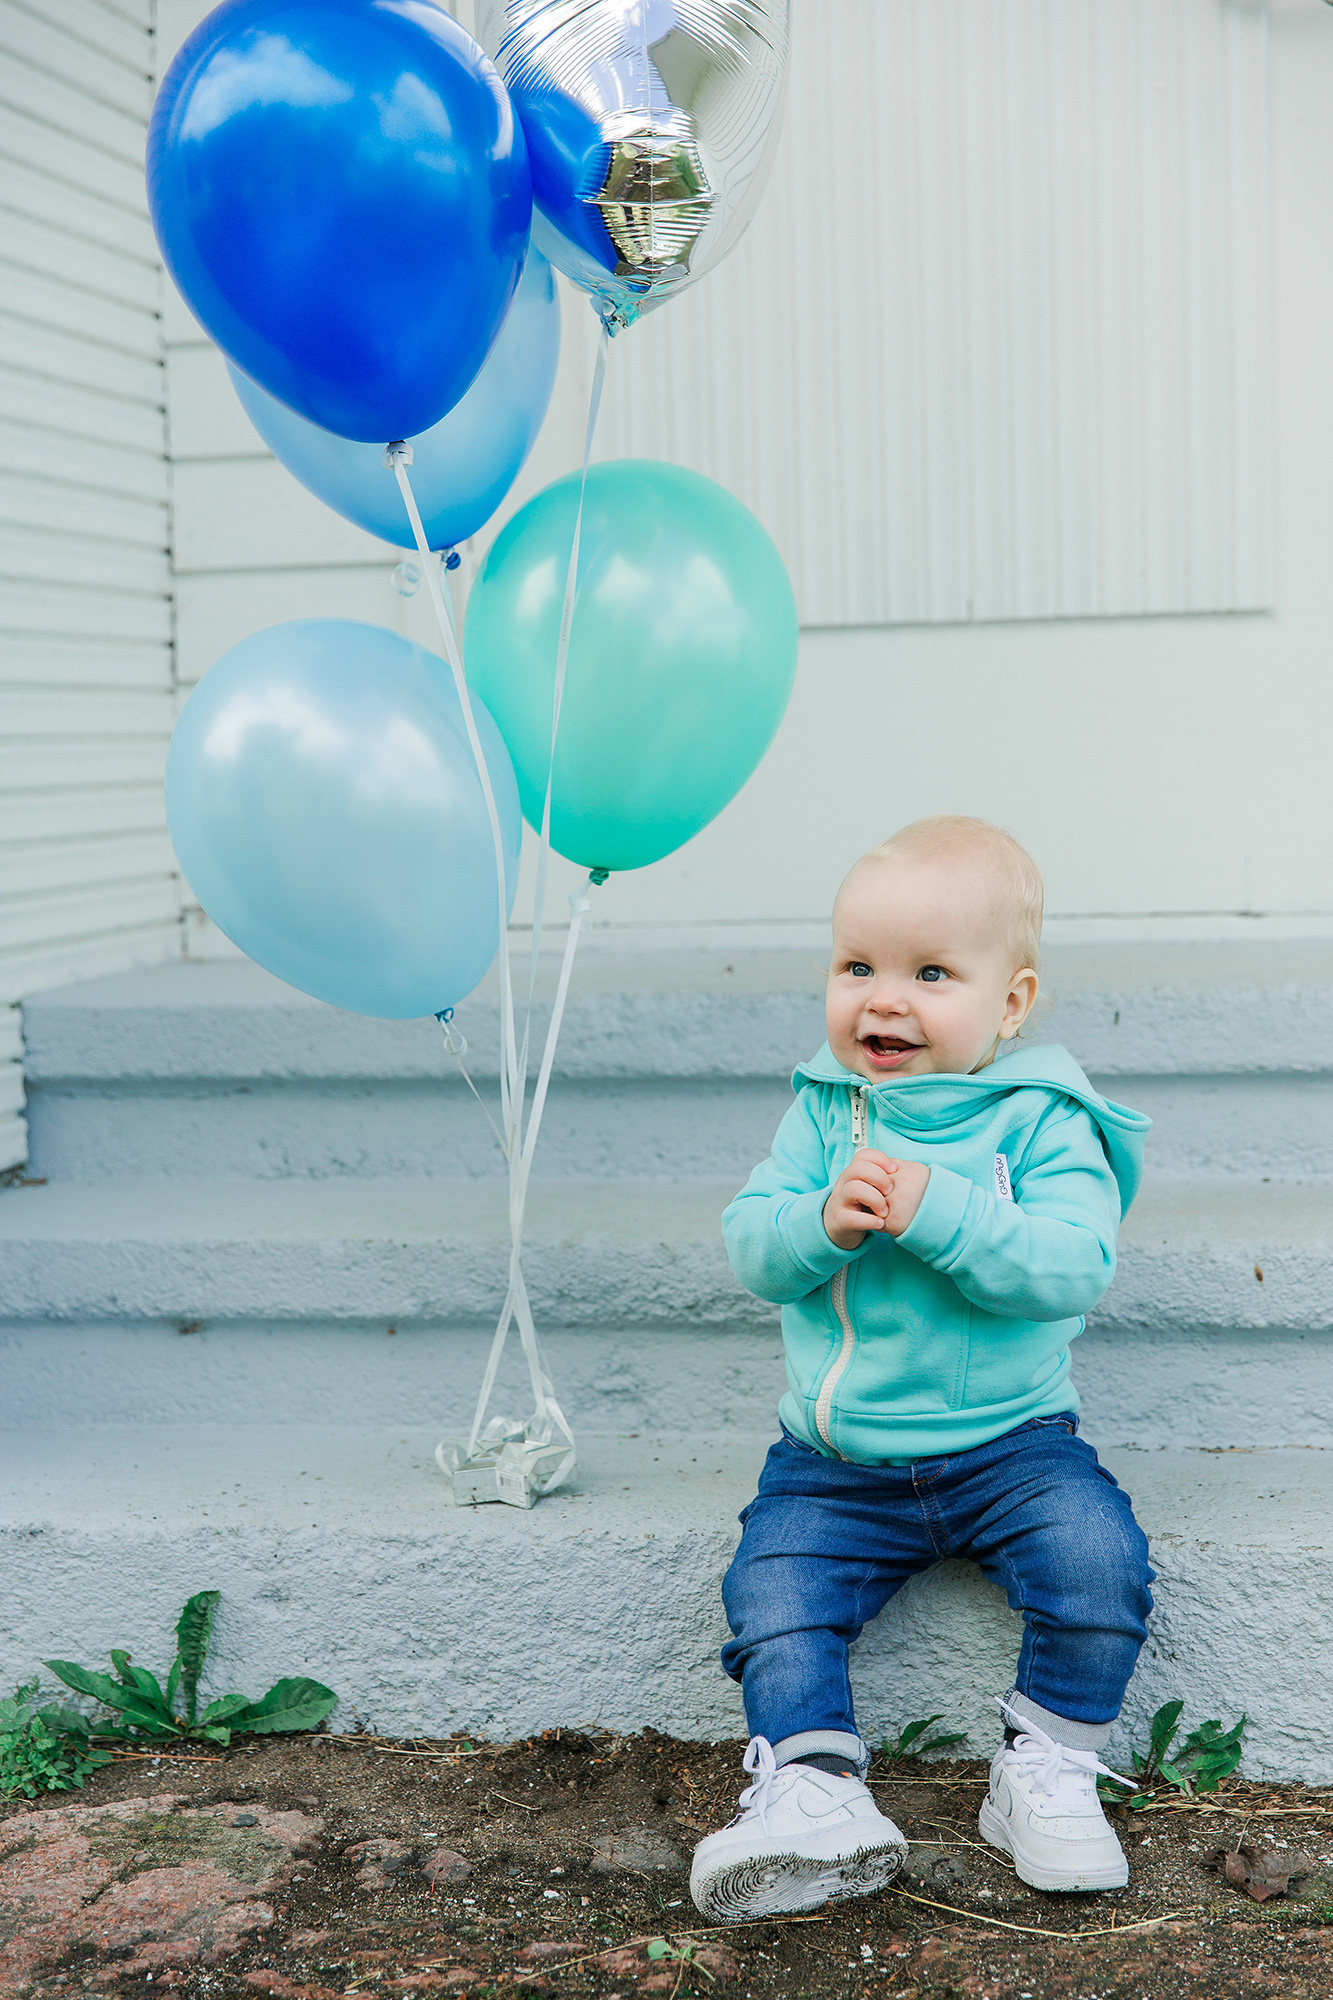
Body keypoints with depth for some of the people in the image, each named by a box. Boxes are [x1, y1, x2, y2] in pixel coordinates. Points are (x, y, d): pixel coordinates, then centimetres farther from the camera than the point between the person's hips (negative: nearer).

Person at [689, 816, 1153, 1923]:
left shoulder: (1042, 1122, -9)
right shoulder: (822, 1113, 2)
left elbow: (1072, 1266, -22)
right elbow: (749, 1244, -3)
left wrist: (937, 1211, -32)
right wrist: (822, 1220, -25)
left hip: (1010, 1443, -2)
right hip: (833, 1464, 3)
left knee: (1099, 1558, -21)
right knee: (773, 1590, -15)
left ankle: (1051, 1762, -1)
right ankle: (813, 1782, -5)